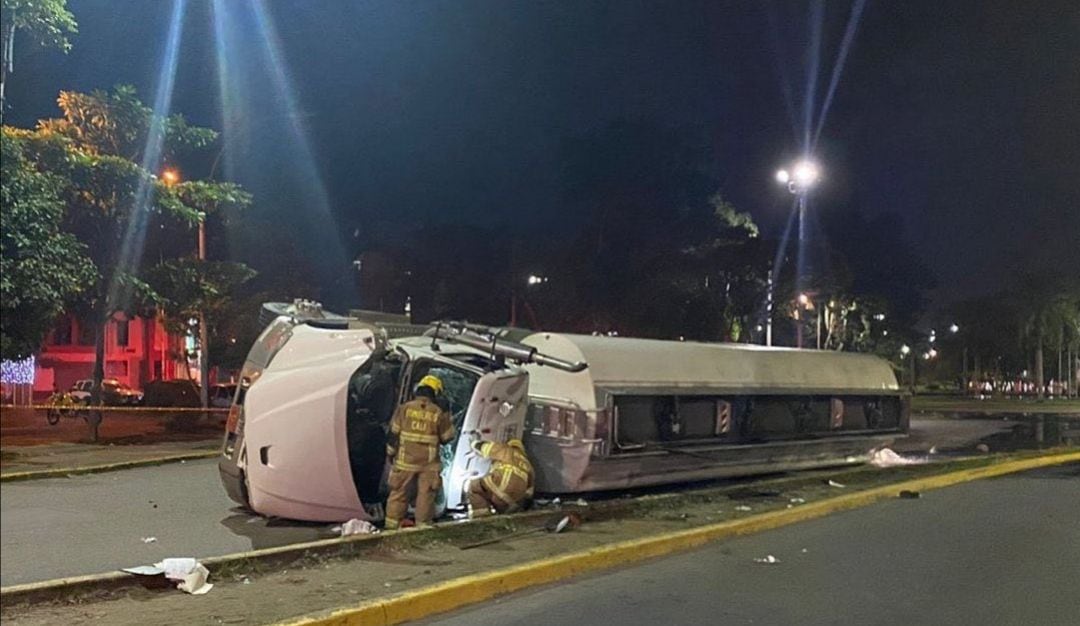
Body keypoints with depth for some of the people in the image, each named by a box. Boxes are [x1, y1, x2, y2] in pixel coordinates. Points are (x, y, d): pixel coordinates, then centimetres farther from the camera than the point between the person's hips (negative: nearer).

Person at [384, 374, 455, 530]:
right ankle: (422, 525, 9)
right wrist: (446, 416, 12)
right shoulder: (438, 413, -2)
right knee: (425, 495, 6)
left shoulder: (404, 408, -1)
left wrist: (390, 453, 11)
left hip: (405, 461, 1)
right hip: (429, 464, -1)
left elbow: (393, 434, 0)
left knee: (399, 493, 10)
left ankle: (392, 526, 15)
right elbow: (447, 437, 4)